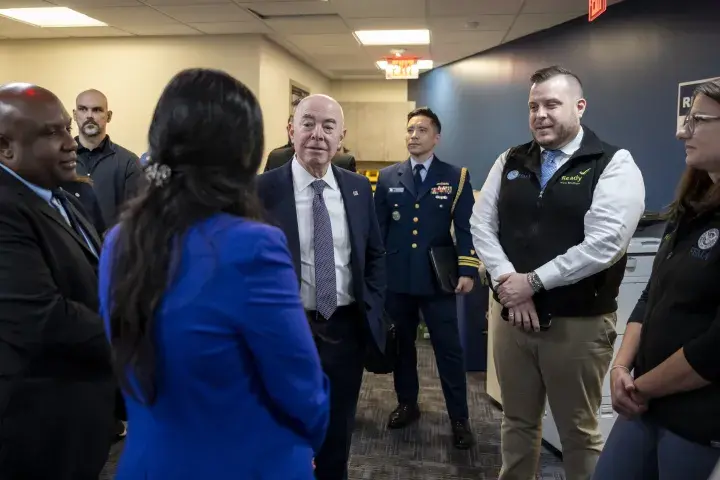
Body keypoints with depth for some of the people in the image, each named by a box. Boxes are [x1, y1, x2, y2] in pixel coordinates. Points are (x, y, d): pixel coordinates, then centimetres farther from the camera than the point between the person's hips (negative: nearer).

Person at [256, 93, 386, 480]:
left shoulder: (358, 188, 2)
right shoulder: (262, 189, -10)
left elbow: (375, 255, 10)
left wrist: (372, 309, 1)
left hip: (348, 328, 4)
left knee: (339, 436, 20)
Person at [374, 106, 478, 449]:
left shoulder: (456, 178, 2)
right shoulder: (387, 177, 7)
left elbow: (466, 228, -2)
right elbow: (377, 228, 8)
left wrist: (467, 270, -12)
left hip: (437, 279, -2)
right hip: (395, 278, 3)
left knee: (449, 349, 2)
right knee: (401, 344, 14)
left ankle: (459, 418, 15)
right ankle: (407, 404, 32)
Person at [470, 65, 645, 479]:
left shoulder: (614, 164, -8)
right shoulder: (511, 162, 8)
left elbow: (604, 244, -18)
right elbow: (482, 225, 4)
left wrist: (532, 282, -15)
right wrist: (509, 283, -10)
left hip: (579, 322, -4)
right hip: (511, 314, 5)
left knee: (579, 432, 12)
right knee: (517, 421, 19)